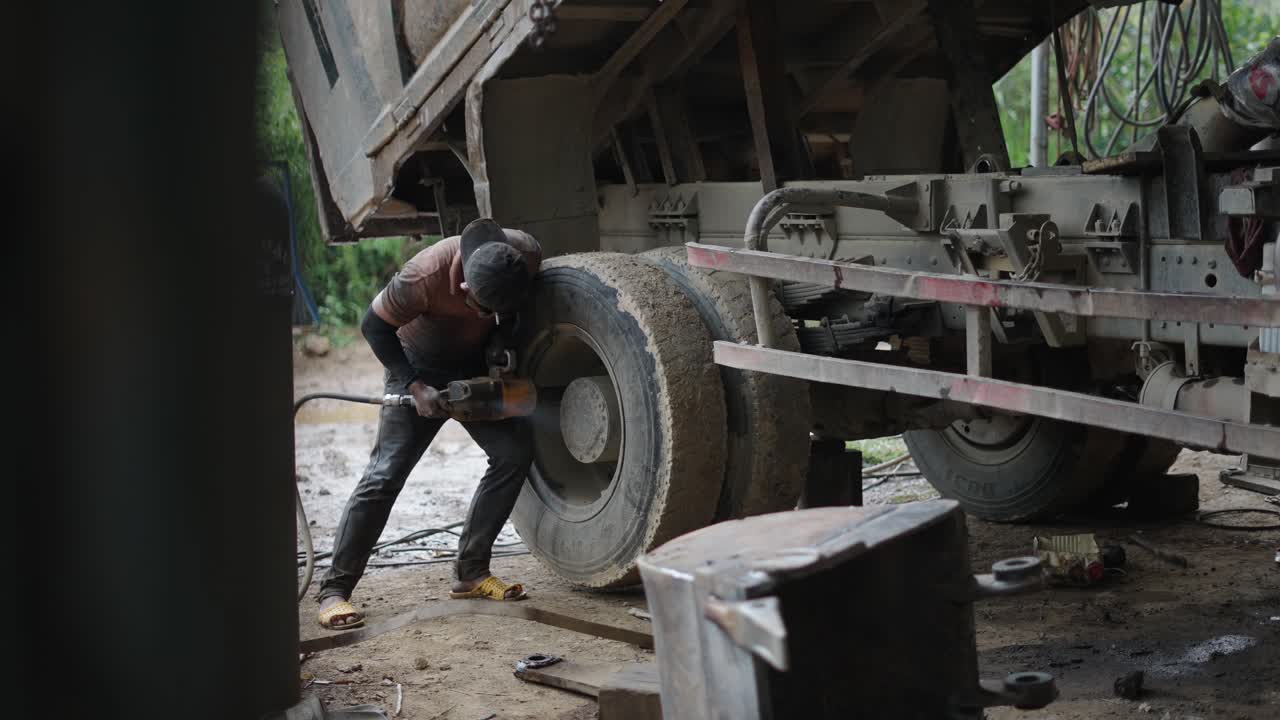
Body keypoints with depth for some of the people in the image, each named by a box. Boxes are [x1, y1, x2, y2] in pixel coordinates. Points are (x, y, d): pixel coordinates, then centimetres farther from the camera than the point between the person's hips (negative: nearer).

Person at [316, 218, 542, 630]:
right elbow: (375, 326, -21)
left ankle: (470, 572, 0)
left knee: (515, 449, -9)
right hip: (419, 367, -5)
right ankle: (335, 589, -7)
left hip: (476, 367, 5)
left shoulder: (527, 255, -24)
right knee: (386, 473, -13)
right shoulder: (426, 276, -37)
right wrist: (414, 387, -26)